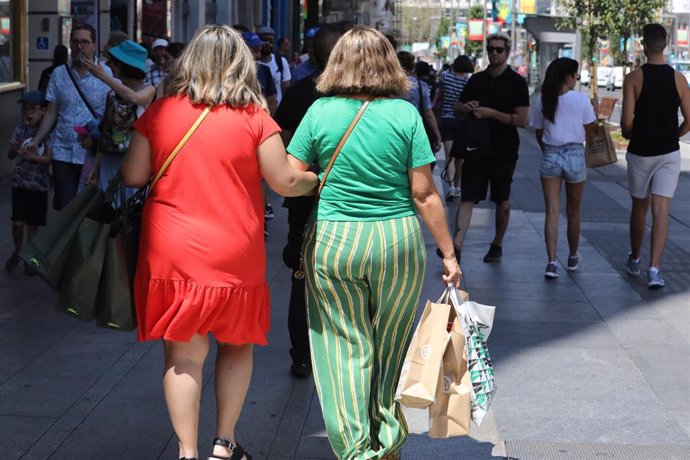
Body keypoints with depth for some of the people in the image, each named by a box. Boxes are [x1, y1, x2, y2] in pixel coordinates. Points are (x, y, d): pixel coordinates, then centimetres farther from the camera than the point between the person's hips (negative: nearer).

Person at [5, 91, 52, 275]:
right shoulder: (20, 130, -2)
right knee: (17, 223, 0)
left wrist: (30, 156, -28)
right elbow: (10, 156, -3)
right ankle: (17, 252, 25)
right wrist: (13, 149, -26)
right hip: (20, 182, 2)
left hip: (39, 185, -2)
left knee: (33, 224, 6)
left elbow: (48, 159, -13)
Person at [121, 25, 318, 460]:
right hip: (234, 254, -1)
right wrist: (317, 178, 14)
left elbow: (133, 175, 4)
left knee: (184, 353, 7)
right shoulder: (254, 117, -6)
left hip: (172, 252, 1)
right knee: (237, 343, 18)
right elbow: (285, 182, -6)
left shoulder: (160, 112, -1)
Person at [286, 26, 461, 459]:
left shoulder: (320, 111, -2)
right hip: (399, 242, 0)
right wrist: (449, 253, 4)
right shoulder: (405, 114, -3)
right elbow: (424, 194, -4)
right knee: (391, 348, 14)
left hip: (331, 243, 0)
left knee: (346, 347, 8)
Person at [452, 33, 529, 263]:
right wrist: (467, 107, -4)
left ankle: (497, 245, 24)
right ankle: (456, 246, -15)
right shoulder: (476, 79, 10)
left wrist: (491, 113, -19)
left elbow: (522, 120, -12)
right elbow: (458, 107, 20)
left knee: (502, 200, 10)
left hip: (504, 151, -3)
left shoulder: (516, 82, -4)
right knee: (467, 198, -7)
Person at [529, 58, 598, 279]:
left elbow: (539, 133, 7)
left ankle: (551, 261, -11)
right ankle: (573, 257, 31)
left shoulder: (542, 101, 0)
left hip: (550, 155, 2)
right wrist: (595, 111, 15)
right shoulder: (581, 99, -10)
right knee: (573, 211, 15)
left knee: (552, 211, 0)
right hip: (575, 155, -1)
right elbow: (592, 130, -3)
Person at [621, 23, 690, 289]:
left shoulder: (634, 78, -10)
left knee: (639, 207, 17)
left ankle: (634, 260, 33)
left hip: (640, 152, 0)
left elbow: (627, 121, -14)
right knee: (661, 212, -3)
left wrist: (629, 134, 8)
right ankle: (654, 269, -14)